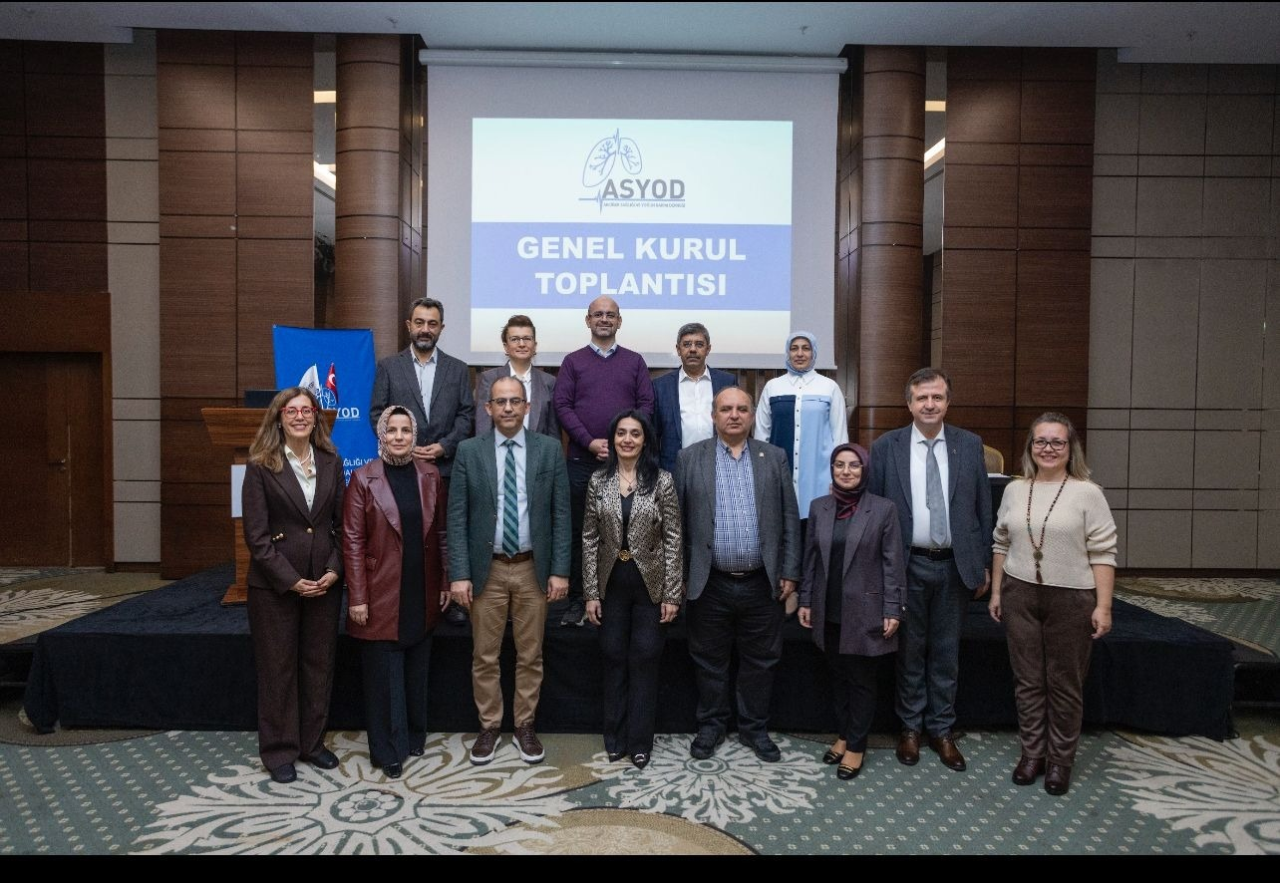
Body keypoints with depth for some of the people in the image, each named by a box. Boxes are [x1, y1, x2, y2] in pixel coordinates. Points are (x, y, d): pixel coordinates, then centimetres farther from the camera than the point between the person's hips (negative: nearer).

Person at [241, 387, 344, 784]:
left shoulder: (331, 463, 5)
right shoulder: (261, 467, -6)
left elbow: (341, 523, 6)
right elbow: (256, 534, -9)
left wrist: (334, 569, -7)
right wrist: (291, 580, -13)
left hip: (324, 582, 4)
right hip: (275, 584, -3)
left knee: (318, 664, 12)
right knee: (278, 667, 7)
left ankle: (312, 742, 27)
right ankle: (279, 750, 22)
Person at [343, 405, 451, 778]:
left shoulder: (430, 475, 3)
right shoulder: (364, 478, -7)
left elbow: (441, 533, 7)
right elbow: (353, 542, -8)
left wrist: (445, 582, 5)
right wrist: (357, 597, -11)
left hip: (422, 594, 4)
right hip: (382, 595, -3)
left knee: (416, 672, 16)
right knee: (384, 675, 6)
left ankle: (414, 737, 33)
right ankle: (388, 751, 20)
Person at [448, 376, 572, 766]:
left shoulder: (549, 449, -1)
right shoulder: (469, 451, -2)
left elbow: (560, 513, -1)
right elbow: (457, 518, -3)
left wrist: (560, 570, -5)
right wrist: (459, 574, -9)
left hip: (533, 568, 0)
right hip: (487, 568, 0)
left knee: (530, 655, 11)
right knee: (484, 656, 9)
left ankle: (525, 727, 28)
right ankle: (489, 727, 27)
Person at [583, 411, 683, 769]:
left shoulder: (662, 481, -6)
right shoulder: (599, 481, 0)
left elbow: (673, 540, -6)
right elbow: (589, 539, 2)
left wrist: (672, 594, -8)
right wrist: (591, 592, -1)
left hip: (650, 583, -2)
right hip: (612, 583, 2)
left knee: (645, 661, 6)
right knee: (614, 659, 11)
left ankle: (640, 741, 19)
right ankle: (615, 737, 25)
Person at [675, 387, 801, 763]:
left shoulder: (774, 458, 6)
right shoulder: (690, 458, 2)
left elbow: (789, 518, 5)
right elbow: (678, 520, 2)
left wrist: (789, 572, 1)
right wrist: (679, 574, 0)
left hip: (762, 583, 1)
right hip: (710, 583, -1)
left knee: (760, 661, 11)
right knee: (709, 660, 11)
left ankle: (754, 728, 28)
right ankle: (711, 725, 29)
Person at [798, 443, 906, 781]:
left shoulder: (883, 509, -7)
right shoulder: (818, 507, 4)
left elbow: (893, 563, -6)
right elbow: (810, 557, 9)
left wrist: (893, 609, -9)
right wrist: (805, 600, 7)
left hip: (865, 610, -3)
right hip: (829, 610, 4)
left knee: (861, 680, 7)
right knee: (839, 677, 15)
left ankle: (856, 745, 20)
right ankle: (842, 735, 30)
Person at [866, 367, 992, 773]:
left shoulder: (970, 445, 2)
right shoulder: (885, 447, -3)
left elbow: (982, 508, 5)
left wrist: (984, 564, 4)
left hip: (955, 565, 1)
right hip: (908, 564, -1)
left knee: (946, 651, 11)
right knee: (910, 649, 11)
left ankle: (942, 730, 25)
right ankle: (911, 727, 26)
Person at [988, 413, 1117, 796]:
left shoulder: (1087, 493, -6)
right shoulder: (1014, 491, 6)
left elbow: (1103, 553, -7)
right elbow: (1001, 544, 12)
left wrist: (1103, 605, -11)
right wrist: (996, 592, 11)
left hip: (1070, 599, -3)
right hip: (1020, 595, 4)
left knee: (1064, 683, 8)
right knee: (1027, 679, 11)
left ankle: (1061, 759, 23)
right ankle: (1032, 753, 25)